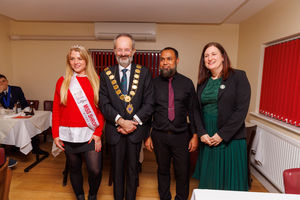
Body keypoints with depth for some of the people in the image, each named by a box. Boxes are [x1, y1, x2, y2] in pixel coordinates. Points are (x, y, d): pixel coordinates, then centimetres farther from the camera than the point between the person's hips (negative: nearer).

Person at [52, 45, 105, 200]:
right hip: (68, 135, 2)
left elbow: (101, 109, 0)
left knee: (95, 170, -3)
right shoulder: (62, 81, 5)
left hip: (90, 134, -1)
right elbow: (56, 110, 7)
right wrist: (55, 134, 2)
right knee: (74, 168, 15)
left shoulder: (96, 81, 2)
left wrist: (98, 132, -8)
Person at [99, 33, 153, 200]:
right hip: (115, 130, 1)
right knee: (117, 169, 17)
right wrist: (120, 121, -16)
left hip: (136, 130, 0)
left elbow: (149, 103, -6)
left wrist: (134, 122, -15)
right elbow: (104, 104, -5)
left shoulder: (144, 73, -1)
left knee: (133, 168, 16)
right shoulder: (106, 74, 1)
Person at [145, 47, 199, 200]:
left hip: (181, 135, 0)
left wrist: (195, 135, 0)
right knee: (163, 170, 16)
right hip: (159, 136, 1)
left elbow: (193, 111, 4)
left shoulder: (187, 83, 1)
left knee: (182, 172, 9)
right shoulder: (153, 84, 1)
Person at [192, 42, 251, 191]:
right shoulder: (203, 82, 10)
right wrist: (202, 133, -5)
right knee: (208, 182, 15)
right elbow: (197, 110, 8)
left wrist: (222, 135, -14)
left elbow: (241, 109, -12)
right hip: (207, 141, 4)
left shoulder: (238, 76, -4)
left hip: (231, 140, -4)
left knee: (230, 183, 9)